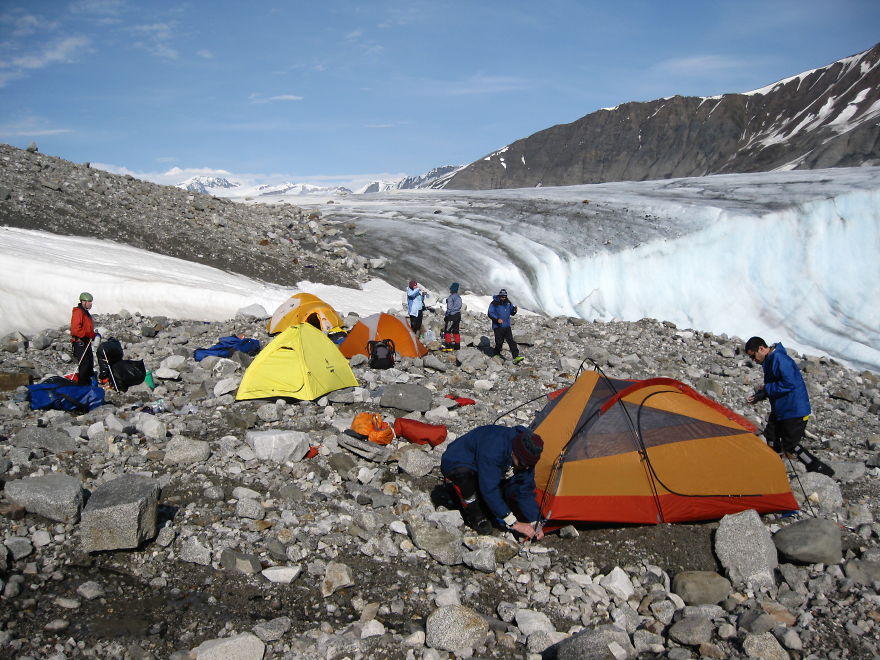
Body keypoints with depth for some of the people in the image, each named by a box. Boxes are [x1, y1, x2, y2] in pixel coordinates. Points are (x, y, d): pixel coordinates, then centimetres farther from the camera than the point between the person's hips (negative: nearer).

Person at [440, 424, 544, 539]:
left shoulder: (525, 456, -17)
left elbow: (526, 491, -6)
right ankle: (472, 514, -16)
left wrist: (534, 522, -14)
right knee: (464, 472, -41)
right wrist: (514, 523, -35)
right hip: (454, 465, -7)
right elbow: (489, 490, -38)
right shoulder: (493, 448, -40)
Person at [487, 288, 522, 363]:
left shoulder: (508, 303, 8)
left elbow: (511, 313, 15)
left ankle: (516, 357, -11)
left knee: (511, 341, -5)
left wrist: (514, 310, -9)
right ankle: (496, 355, 23)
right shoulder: (494, 303, -7)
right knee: (499, 342, -1)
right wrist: (497, 319, -25)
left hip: (507, 326, 4)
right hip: (498, 326, -4)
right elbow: (490, 313, -11)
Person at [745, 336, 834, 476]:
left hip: (794, 410, -10)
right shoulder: (769, 360, 10)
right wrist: (758, 395, 3)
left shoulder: (779, 358, -22)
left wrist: (766, 389, -19)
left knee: (791, 445, -7)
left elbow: (789, 383, -28)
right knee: (770, 439, 12)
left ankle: (819, 469, 7)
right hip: (779, 409, 10)